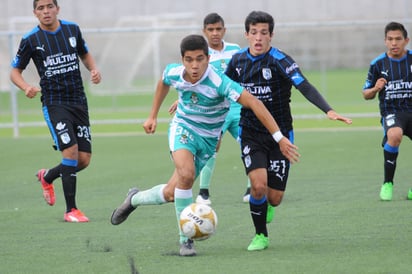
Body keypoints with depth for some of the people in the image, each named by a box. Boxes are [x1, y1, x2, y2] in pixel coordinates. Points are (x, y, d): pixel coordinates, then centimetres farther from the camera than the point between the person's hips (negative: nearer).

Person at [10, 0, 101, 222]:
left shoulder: (72, 30, 5)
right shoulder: (31, 40, -5)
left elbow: (84, 54, 22)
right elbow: (15, 72, 3)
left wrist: (94, 70, 1)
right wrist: (26, 88, -17)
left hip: (79, 102, 4)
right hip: (54, 103, -4)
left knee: (84, 159, 1)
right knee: (71, 151, -19)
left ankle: (47, 177, 31)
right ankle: (71, 210, -9)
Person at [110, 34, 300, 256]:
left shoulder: (219, 82, -29)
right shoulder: (174, 73, -13)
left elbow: (254, 103, -33)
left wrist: (279, 137, -38)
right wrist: (153, 116, 18)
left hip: (207, 138, -1)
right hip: (183, 127, 1)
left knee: (171, 194, 0)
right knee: (186, 173, -30)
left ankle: (135, 199, 34)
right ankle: (185, 238, -16)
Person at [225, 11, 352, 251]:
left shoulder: (280, 60, -16)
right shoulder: (238, 60, -1)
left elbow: (305, 87, -28)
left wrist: (328, 110, -43)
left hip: (280, 134, -2)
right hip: (251, 134, 2)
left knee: (274, 199, 0)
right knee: (259, 185, -19)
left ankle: (261, 203, 39)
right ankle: (261, 236, 4)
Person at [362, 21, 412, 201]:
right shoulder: (378, 64, 3)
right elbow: (366, 94, 12)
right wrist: (375, 89, -10)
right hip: (391, 111, -2)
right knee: (394, 135, -35)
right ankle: (387, 184, -20)